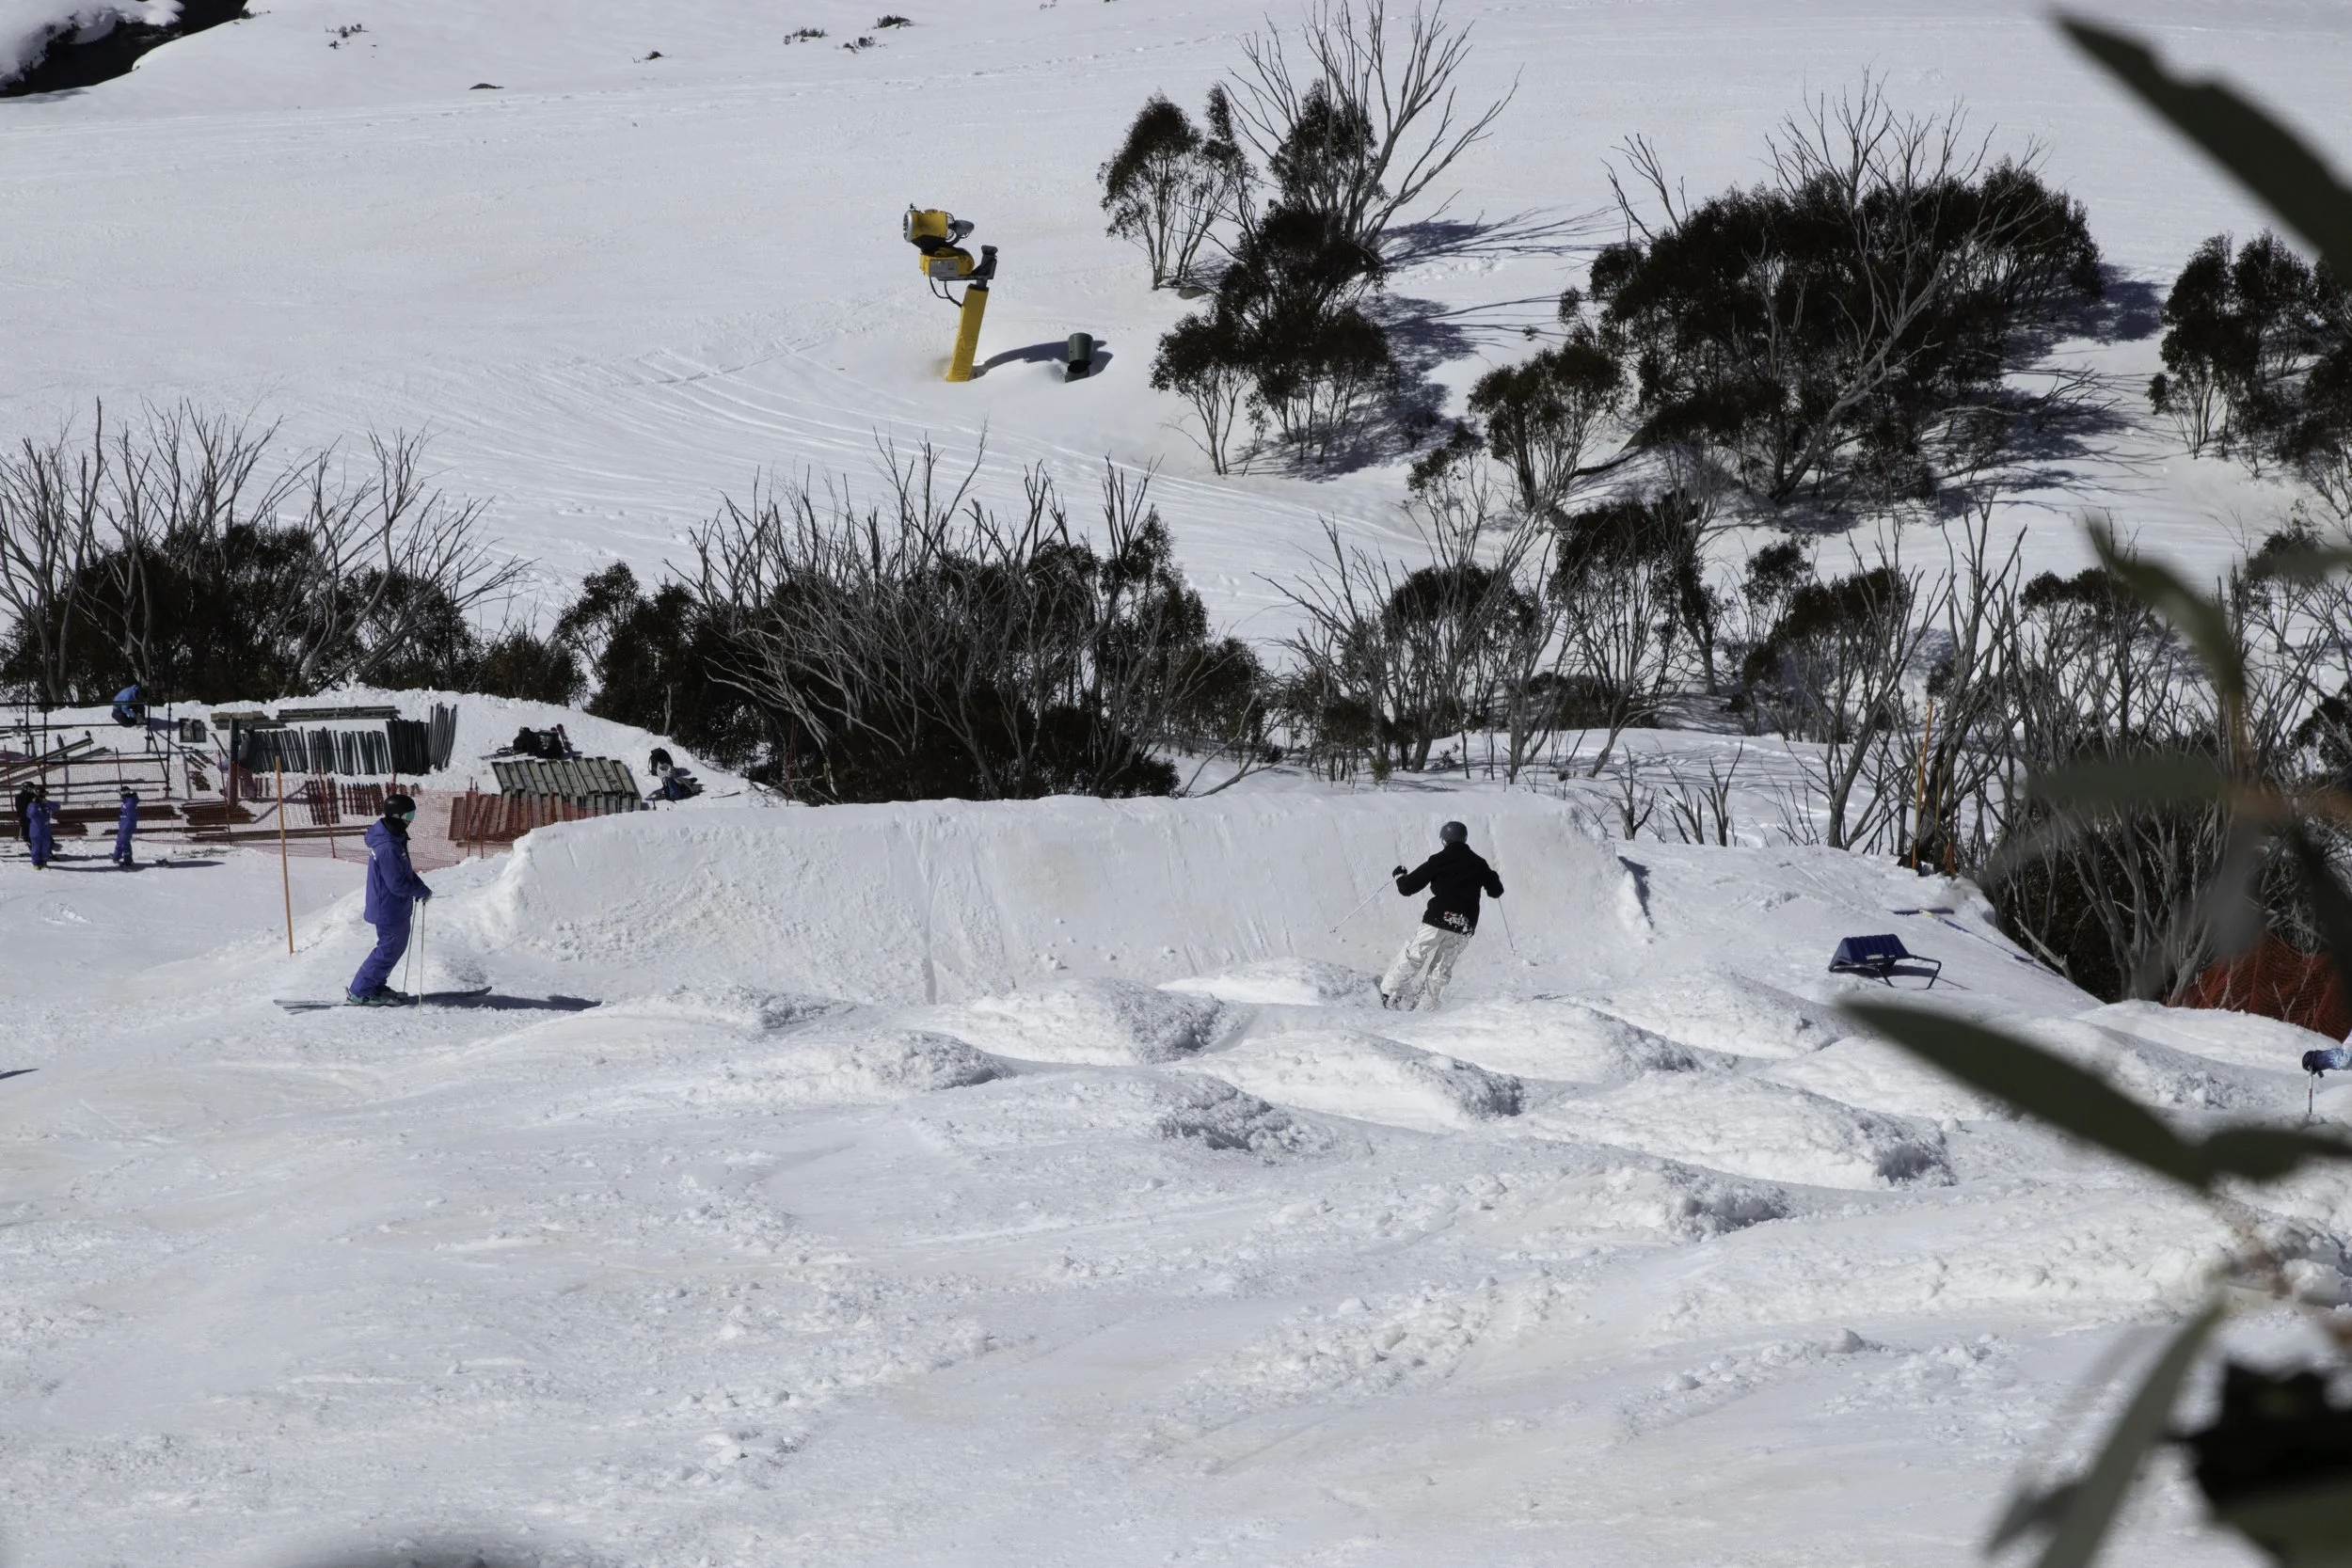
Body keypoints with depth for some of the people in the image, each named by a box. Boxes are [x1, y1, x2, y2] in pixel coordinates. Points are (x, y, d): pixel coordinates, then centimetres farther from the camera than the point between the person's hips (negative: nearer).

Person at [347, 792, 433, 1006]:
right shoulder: (388, 848, -29)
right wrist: (422, 891, -13)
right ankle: (359, 993, 6)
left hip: (394, 908, 10)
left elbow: (403, 869, 18)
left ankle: (377, 987, 32)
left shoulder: (394, 838, 4)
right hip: (390, 910, -10)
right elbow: (397, 884, -26)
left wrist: (417, 884, 4)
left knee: (396, 946, 20)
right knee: (389, 950, -1)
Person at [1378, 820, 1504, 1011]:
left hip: (1438, 919, -3)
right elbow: (1496, 892, 22)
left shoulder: (1438, 861, -2)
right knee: (1442, 967, 14)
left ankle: (1388, 995, 8)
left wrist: (1400, 876, 20)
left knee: (1412, 959, 7)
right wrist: (1492, 877, 43)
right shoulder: (1479, 864, 8)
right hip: (1465, 928, 3)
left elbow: (1408, 888, -2)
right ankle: (1425, 1004, 8)